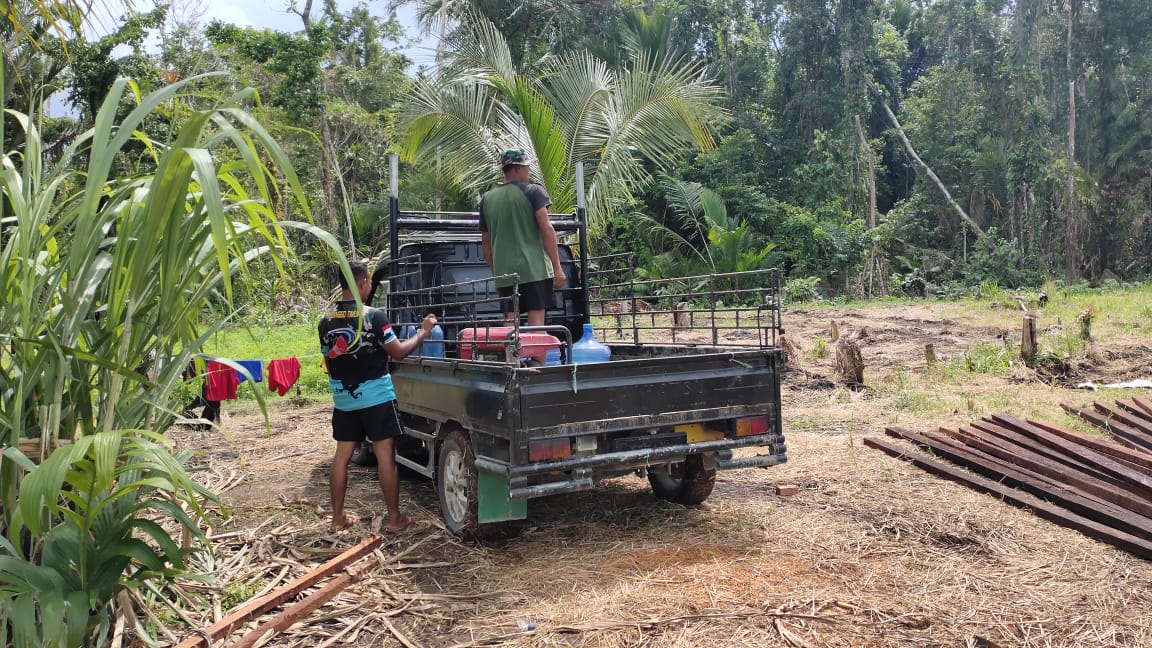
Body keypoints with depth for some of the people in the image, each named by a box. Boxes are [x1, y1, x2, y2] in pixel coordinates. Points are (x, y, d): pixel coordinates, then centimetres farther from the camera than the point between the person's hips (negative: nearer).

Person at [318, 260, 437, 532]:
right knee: (385, 455, 1)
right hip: (376, 397, -5)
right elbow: (399, 352, -9)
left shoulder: (325, 321, 2)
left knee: (342, 455, 12)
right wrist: (423, 332, 4)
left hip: (343, 399, 5)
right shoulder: (373, 316, -15)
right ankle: (394, 518, 7)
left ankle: (338, 517, 19)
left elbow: (329, 362, 12)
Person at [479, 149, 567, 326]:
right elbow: (546, 229, -10)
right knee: (536, 321, -4)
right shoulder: (533, 191, -1)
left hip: (504, 272, 4)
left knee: (509, 323, 7)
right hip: (534, 269, -4)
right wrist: (557, 268, -9)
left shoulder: (487, 199, 13)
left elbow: (486, 242, 16)